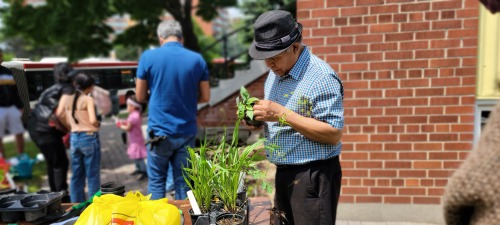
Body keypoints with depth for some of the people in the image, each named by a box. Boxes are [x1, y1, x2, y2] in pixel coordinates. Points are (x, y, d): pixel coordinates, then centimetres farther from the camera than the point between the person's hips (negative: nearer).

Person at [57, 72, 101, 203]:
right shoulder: (88, 99, -9)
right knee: (93, 175, 4)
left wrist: (72, 125, 16)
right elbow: (93, 120, -18)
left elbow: (58, 116, 4)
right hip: (89, 137, -5)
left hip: (74, 138, 5)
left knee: (76, 175, 15)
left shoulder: (65, 97, 6)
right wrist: (98, 124, 4)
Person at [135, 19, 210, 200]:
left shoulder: (148, 56, -5)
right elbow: (205, 97, 5)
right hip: (187, 132, 2)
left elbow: (140, 96, 1)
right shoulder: (197, 59, 0)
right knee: (183, 183, 11)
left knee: (156, 181, 11)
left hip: (160, 131, -2)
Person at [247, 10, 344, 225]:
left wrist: (283, 114, -27)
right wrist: (259, 119, -5)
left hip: (313, 176, -8)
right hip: (284, 173, 8)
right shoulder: (276, 72, 8)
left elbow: (333, 134, -22)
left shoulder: (320, 77, -19)